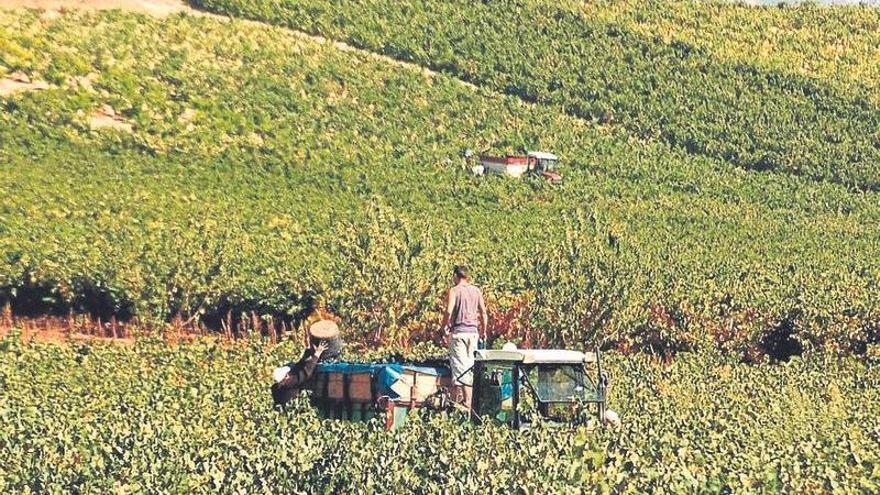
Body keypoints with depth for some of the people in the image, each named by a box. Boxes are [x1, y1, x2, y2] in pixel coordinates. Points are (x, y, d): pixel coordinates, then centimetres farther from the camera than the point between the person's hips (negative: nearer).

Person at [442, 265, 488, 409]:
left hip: (458, 331, -5)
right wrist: (484, 331, 17)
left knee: (460, 366, -3)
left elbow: (449, 311, -16)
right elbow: (483, 312, 9)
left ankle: (465, 399, -6)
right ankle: (470, 398, 12)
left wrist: (445, 327, -3)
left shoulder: (454, 290, -4)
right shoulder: (476, 290, 10)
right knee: (470, 365, 11)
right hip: (473, 331, 5)